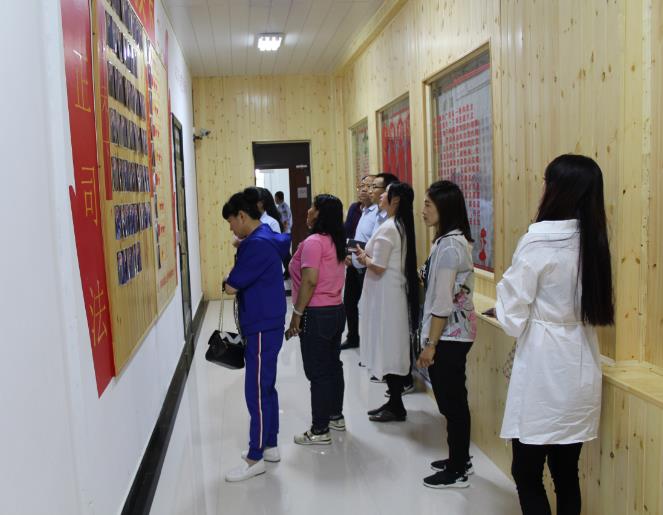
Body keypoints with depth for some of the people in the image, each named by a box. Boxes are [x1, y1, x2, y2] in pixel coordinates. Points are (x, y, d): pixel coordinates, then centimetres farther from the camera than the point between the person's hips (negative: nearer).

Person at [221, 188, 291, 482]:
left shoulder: (257, 245, -20)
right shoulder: (267, 238, 9)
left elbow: (231, 287, -21)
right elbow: (287, 240, 33)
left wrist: (229, 282, 3)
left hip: (263, 328, -11)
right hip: (264, 325, 11)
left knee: (257, 392, -3)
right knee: (266, 388, 17)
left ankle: (255, 458, 7)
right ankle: (269, 446, 28)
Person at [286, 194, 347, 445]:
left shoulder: (313, 242, -17)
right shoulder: (336, 241, 11)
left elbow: (310, 281, -23)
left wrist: (297, 314, -17)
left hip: (317, 314, -9)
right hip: (337, 310, 9)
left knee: (318, 372, -2)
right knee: (333, 366, 18)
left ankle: (320, 431, 6)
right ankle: (336, 416, 31)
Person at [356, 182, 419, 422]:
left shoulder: (387, 229, -18)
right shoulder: (401, 226, 11)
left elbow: (378, 267, -20)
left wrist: (363, 258, -3)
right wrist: (369, 256, 8)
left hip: (386, 295, -10)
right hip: (396, 291, 10)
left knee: (388, 347, -1)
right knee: (394, 347, 14)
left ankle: (396, 407, 8)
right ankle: (394, 401, 23)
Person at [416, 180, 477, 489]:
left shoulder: (448, 245, -20)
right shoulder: (455, 240, 11)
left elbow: (442, 302, -22)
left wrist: (431, 344, -17)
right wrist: (432, 339, 18)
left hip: (448, 336, -10)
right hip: (456, 333, 10)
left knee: (451, 403, 2)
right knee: (455, 400, 18)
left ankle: (456, 472, 15)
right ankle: (460, 460, 32)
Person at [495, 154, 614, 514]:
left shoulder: (538, 241, -16)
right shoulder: (594, 241, 5)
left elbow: (513, 318, -12)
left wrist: (506, 286, 5)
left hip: (542, 371, -7)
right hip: (581, 369, 7)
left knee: (527, 474, 6)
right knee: (567, 474, 17)